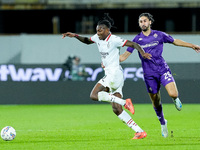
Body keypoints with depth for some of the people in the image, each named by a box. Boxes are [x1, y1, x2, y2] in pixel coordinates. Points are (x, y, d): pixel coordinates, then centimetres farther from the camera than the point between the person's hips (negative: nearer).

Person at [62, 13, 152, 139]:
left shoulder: (114, 40, -12)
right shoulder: (98, 38, 11)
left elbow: (133, 44, -12)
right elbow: (87, 41, 31)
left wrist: (142, 53, -29)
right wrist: (75, 36, 17)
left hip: (115, 73, -9)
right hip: (109, 75, 9)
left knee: (94, 95, -18)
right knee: (116, 109, 2)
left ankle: (124, 102, -19)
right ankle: (139, 131, 0)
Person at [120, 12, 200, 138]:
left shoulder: (159, 35, 2)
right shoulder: (137, 39, 3)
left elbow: (175, 41, 16)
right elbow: (125, 55, 7)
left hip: (163, 70, -1)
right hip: (149, 74, 1)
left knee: (173, 94, -22)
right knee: (156, 102, 5)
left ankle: (176, 99, 16)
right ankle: (163, 123, 27)